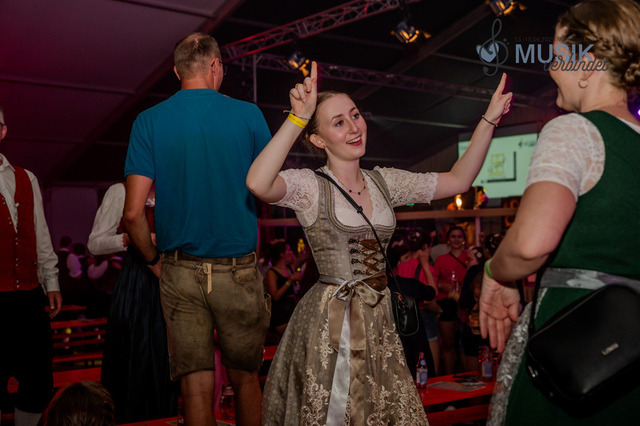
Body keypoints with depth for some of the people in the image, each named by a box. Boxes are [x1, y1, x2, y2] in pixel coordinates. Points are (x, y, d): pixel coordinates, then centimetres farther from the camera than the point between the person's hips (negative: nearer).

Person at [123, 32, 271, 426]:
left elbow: (133, 213, -7)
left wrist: (153, 258, 9)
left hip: (180, 272, 1)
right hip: (239, 272, 0)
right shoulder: (248, 115, -3)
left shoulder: (149, 121, -1)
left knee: (196, 385, 8)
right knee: (245, 378, 16)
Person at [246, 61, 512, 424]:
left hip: (379, 321, 5)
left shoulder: (384, 182, 9)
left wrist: (489, 120, 6)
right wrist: (298, 117, -31)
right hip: (330, 323, -5)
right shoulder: (311, 185, -9)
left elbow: (458, 180, 10)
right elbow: (258, 184, -31)